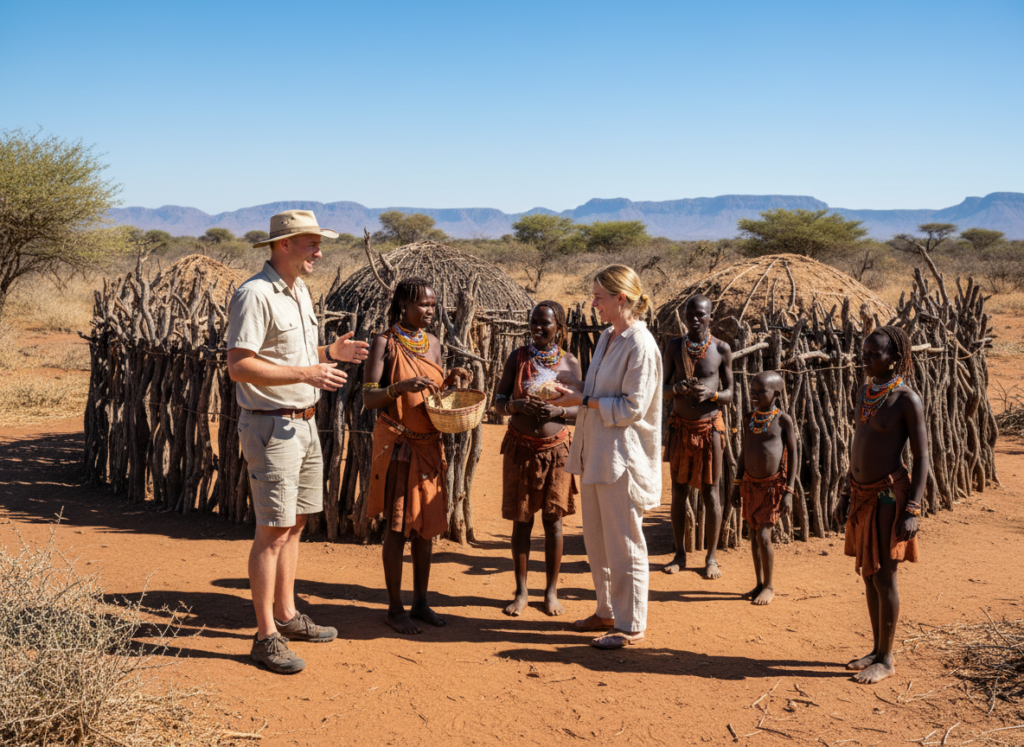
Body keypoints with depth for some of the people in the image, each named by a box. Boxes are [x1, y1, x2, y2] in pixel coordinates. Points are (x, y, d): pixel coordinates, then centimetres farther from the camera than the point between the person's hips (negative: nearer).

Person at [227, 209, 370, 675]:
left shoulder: (299, 291, 14)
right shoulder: (255, 294, -16)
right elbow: (239, 366, -24)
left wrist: (328, 352, 8)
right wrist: (305, 373, -27)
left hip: (304, 424, 10)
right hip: (270, 426, -9)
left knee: (295, 524, 16)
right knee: (273, 531, -6)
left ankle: (286, 615, 28)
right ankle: (266, 636, 3)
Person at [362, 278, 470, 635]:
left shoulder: (433, 343, 10)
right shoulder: (385, 343, -8)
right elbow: (369, 397, -13)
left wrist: (450, 381, -3)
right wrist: (402, 386, -28)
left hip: (429, 444, 6)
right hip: (397, 444, -6)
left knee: (426, 524, 10)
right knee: (398, 525, -2)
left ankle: (420, 602, 22)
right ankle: (395, 608, 9)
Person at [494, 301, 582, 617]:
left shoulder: (570, 362, 1)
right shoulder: (518, 357, 1)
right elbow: (498, 401, 3)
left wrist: (559, 411, -16)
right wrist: (517, 405, -18)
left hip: (555, 449, 0)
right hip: (521, 447, 0)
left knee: (553, 520, 4)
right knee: (522, 520, 4)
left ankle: (552, 591, 16)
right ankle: (521, 591, 16)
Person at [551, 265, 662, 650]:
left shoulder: (640, 345, -16)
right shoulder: (607, 337, 11)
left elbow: (632, 406, -19)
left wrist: (584, 401, -16)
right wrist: (574, 384, 4)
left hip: (622, 456, -9)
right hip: (594, 452, 9)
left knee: (624, 544, 1)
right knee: (596, 541, 17)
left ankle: (631, 625, 14)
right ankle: (607, 611, 32)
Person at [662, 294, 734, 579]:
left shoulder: (721, 349, -3)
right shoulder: (674, 346, 1)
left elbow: (729, 394, 1)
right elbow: (663, 389, 4)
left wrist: (711, 394, -21)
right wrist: (677, 388, -19)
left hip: (709, 427, -2)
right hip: (680, 426, 2)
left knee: (710, 493, 2)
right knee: (678, 490, 7)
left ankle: (711, 557, 12)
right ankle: (680, 554, 18)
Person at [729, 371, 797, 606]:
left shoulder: (783, 420, -9)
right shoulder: (749, 418, 5)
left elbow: (793, 455, -7)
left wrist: (789, 491, -12)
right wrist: (737, 485, 13)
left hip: (774, 485, -5)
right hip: (751, 484, 6)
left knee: (763, 535, -10)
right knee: (754, 535, 11)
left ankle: (770, 586, 5)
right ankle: (759, 584, 23)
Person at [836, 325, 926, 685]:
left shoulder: (907, 400, -14)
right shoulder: (866, 392, 9)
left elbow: (922, 457, -13)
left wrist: (912, 509, -18)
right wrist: (848, 494, 16)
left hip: (889, 495, -8)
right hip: (862, 494, 8)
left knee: (884, 577, 0)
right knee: (868, 574, 14)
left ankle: (886, 660, 13)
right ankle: (877, 650, 27)